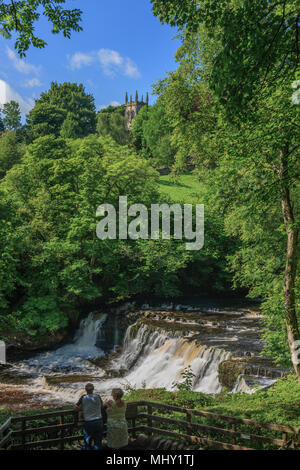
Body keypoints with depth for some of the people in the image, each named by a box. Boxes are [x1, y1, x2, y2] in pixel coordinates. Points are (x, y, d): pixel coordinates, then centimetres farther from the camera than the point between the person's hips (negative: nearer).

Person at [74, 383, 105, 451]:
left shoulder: (83, 397, -9)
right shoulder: (98, 397, -5)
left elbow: (76, 409, -10)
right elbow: (102, 409, 1)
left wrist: (82, 408, 7)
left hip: (88, 423, -1)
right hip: (99, 422, 1)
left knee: (87, 442, 15)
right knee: (98, 442, 15)